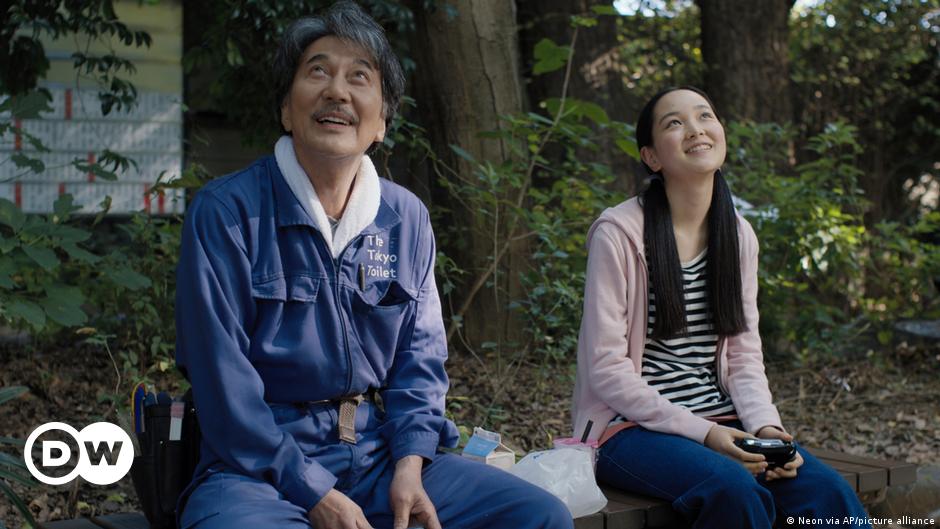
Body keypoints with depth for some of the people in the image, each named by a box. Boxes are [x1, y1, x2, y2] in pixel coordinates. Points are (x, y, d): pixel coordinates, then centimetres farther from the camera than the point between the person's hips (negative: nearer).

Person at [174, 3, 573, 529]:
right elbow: (222, 377, -11)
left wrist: (409, 467, -6)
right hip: (260, 463, -5)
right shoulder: (227, 210, -7)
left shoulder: (408, 218, 9)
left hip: (381, 452, 5)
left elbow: (420, 356, 10)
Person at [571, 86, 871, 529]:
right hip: (632, 427, -5)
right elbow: (607, 369, -13)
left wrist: (765, 426, -11)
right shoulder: (618, 233, -11)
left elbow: (745, 355, 9)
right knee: (734, 490, -33)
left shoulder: (738, 235, 8)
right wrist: (701, 433, -19)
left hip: (721, 421, 5)